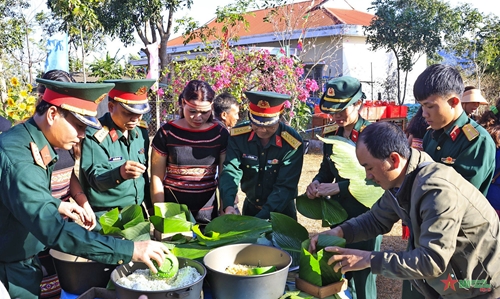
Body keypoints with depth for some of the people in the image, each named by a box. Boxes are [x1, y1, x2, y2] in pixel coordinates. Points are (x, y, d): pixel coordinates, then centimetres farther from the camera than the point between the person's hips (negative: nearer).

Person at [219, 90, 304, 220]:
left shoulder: (293, 143, -23)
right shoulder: (238, 135, -15)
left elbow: (285, 187, -24)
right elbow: (231, 171, -20)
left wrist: (261, 218, -32)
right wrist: (228, 205, -37)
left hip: (281, 211, -2)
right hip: (250, 206, 3)